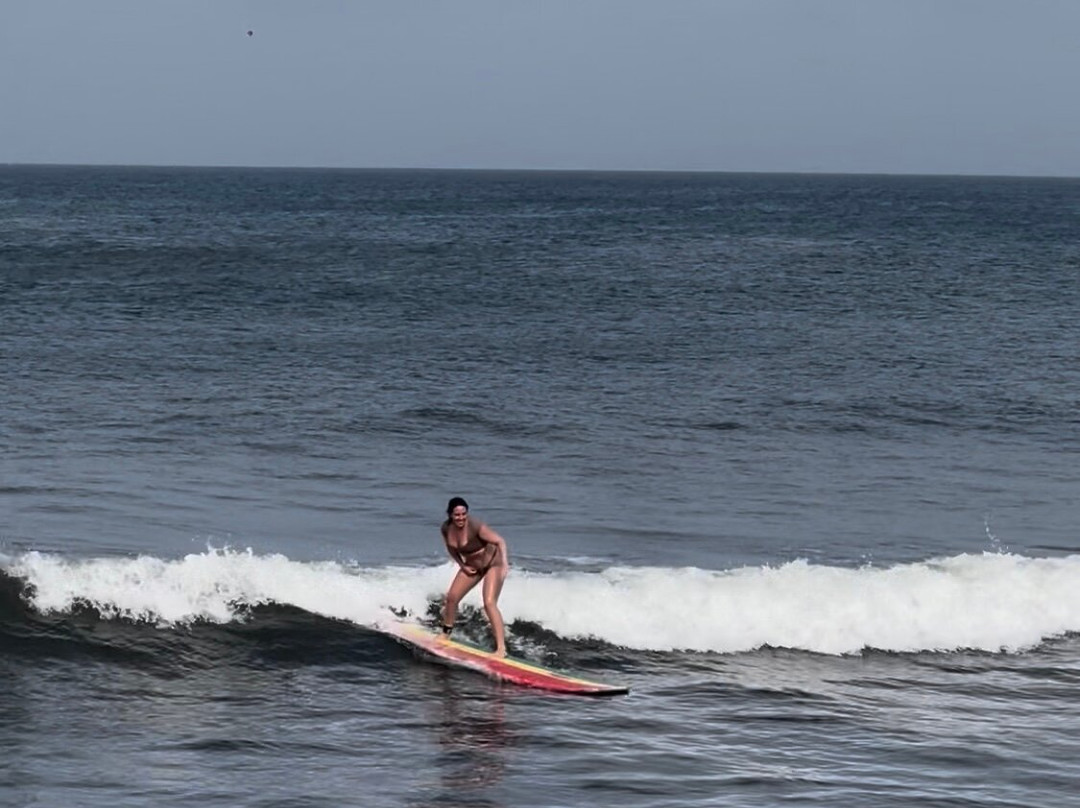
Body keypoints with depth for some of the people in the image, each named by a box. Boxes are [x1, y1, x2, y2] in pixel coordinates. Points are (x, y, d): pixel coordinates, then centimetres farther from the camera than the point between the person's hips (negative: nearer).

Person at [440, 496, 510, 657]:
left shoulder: (475, 527, -32)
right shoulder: (446, 528, -12)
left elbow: (500, 541, -35)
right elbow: (451, 548, 8)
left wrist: (505, 564, -48)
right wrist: (462, 565, -3)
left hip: (493, 562, -7)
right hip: (472, 566, 7)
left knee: (489, 603, -20)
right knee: (452, 597, 8)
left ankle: (501, 648, -22)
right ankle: (446, 633, 33)